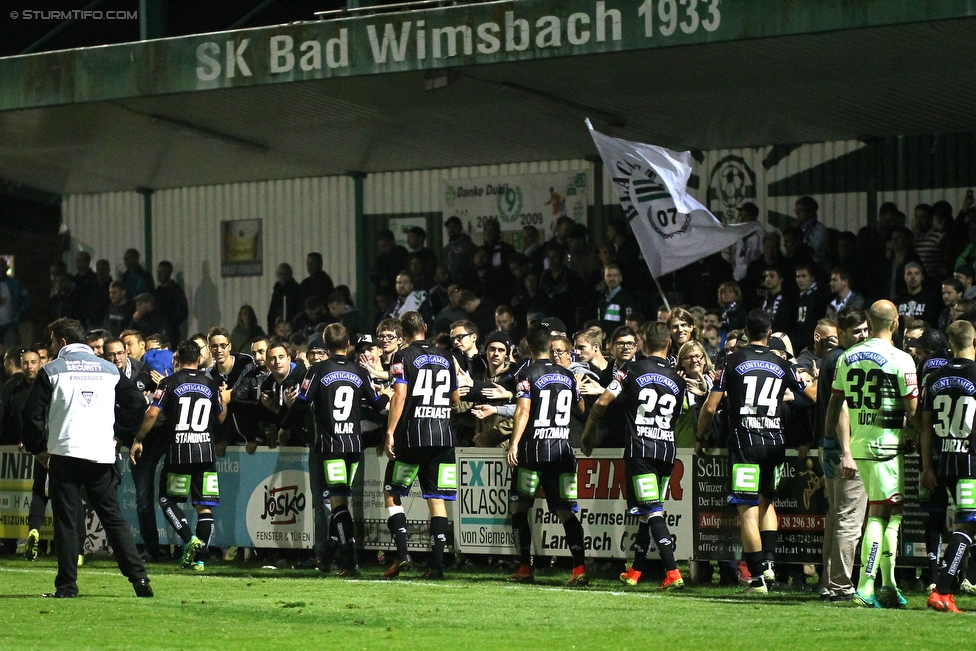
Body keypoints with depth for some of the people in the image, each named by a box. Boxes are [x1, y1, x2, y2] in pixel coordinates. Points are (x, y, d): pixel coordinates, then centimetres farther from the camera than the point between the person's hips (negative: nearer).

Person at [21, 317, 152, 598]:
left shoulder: (52, 370, 1)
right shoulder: (109, 369, 12)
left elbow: (33, 414, -1)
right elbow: (137, 403, 14)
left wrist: (38, 448, 11)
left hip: (65, 453, -3)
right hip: (103, 455, 3)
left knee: (65, 520, 1)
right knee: (114, 519, 8)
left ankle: (67, 585, -3)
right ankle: (139, 577, 0)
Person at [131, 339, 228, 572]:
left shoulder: (169, 382, -1)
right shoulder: (211, 385, 7)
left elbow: (152, 414, -9)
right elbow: (221, 418, 16)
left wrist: (138, 440, 2)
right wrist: (224, 401, 36)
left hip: (178, 453, -2)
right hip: (205, 452, 2)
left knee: (167, 500, 12)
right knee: (204, 506, 5)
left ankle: (189, 539, -8)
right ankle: (199, 557, -1)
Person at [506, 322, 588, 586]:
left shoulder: (528, 374, -6)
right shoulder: (567, 376, 11)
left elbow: (523, 410, -17)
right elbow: (581, 409, 25)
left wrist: (514, 444, -18)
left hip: (533, 448, -4)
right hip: (562, 450, 4)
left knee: (519, 507, 10)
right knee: (566, 513, 3)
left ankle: (525, 568, 6)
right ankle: (579, 567, -12)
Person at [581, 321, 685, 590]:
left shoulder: (633, 369, 0)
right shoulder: (677, 381, 13)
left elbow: (603, 401, -5)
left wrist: (588, 432, 8)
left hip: (640, 448, -5)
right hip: (667, 450, 5)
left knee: (652, 512, -10)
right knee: (646, 511, 16)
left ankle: (673, 573, -21)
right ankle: (635, 572, 23)